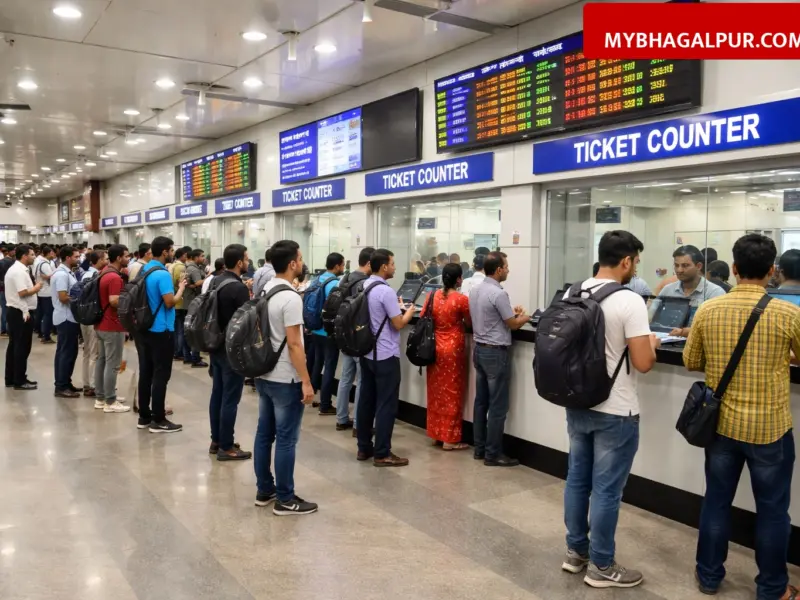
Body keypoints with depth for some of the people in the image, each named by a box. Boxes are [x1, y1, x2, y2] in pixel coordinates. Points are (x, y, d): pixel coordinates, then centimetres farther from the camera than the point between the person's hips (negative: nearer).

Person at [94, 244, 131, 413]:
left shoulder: (105, 273, 12)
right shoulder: (115, 278, -20)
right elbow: (114, 301, -29)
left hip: (101, 324, 11)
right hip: (113, 326, -10)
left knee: (101, 360, 14)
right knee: (112, 364, -5)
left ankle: (100, 397, 22)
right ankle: (110, 402, 0)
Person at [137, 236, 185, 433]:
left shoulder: (144, 270, 10)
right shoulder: (162, 274, -18)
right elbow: (170, 302, -22)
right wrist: (181, 288, -6)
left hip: (145, 328, 9)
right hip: (161, 331, -9)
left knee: (146, 373, 11)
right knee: (160, 375, -2)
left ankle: (144, 417, 18)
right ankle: (158, 420, 2)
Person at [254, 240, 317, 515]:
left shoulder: (264, 290, 8)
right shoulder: (290, 298, -20)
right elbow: (293, 344, -21)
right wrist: (306, 382, -17)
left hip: (263, 374, 9)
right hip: (285, 379, -9)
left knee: (264, 434, 15)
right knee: (286, 439, 0)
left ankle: (264, 490, 26)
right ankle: (285, 500, 9)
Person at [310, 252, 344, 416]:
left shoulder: (319, 279, 7)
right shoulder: (335, 283, -18)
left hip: (316, 330, 8)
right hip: (329, 332, -8)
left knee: (317, 364, 20)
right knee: (329, 368, 0)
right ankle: (325, 406, 5)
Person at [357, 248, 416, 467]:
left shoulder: (363, 287, 9)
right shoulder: (386, 291, -18)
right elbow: (398, 324, -15)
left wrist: (396, 307, 19)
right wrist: (409, 311, 3)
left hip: (366, 352, 9)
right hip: (385, 355, -9)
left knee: (366, 400, 13)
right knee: (386, 404, -2)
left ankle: (364, 448, 21)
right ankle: (382, 454, 2)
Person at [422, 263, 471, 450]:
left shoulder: (433, 296, 1)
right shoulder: (461, 299, -14)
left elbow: (422, 319, 8)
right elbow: (470, 324, -2)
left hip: (434, 348, 6)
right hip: (453, 350, -5)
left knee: (436, 391, 14)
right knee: (452, 393, 3)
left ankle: (435, 433, 23)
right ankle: (450, 439, 8)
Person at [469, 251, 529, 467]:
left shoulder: (475, 291, 8)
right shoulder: (499, 293, -19)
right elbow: (513, 325, -11)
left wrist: (511, 312, 18)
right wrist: (524, 317, 9)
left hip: (479, 350, 9)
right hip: (495, 353, -9)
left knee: (481, 402, 13)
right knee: (497, 406, -2)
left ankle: (479, 448, 20)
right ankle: (492, 454, 4)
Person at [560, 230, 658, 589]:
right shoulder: (629, 301, -18)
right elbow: (643, 364, -19)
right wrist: (651, 344, 2)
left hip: (576, 405, 7)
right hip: (615, 412, -7)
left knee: (577, 479, 17)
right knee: (606, 489, 5)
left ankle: (575, 552, 30)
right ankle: (600, 566, 17)